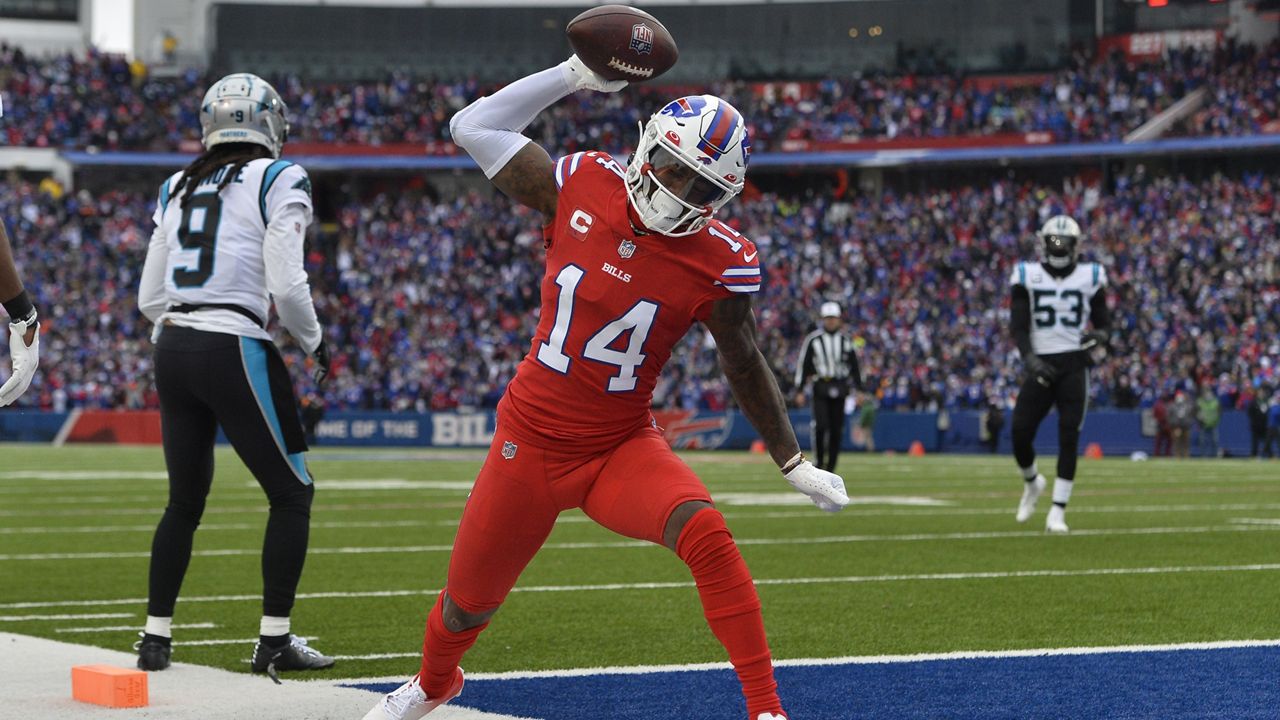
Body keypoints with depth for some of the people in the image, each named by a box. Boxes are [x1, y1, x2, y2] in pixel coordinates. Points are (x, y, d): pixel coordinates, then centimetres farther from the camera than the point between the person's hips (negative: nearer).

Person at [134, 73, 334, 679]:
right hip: (235, 351, -6)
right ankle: (275, 641, 5)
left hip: (173, 351, 6)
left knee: (185, 501, 17)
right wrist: (314, 343, 6)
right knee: (291, 494, 8)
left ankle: (156, 638, 18)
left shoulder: (178, 189, 14)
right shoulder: (278, 182, -4)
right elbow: (287, 286, -11)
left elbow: (150, 298, 13)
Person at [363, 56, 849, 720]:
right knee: (468, 603, 15)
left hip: (621, 448, -1)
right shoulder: (580, 187, -11)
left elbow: (743, 366, 1)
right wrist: (572, 76, -3)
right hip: (532, 440, 1)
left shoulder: (718, 261, -14)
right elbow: (473, 127, 2)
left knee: (705, 535, -31)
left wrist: (794, 465, 7)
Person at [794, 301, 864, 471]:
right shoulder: (812, 339, 0)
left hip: (839, 388, 3)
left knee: (837, 430, 2)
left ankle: (830, 468, 9)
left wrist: (859, 390, 10)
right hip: (820, 387, -3)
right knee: (821, 425, -17)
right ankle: (819, 462, -3)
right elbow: (803, 365, 1)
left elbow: (854, 366, 15)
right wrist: (800, 390, -4)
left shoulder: (845, 340, 9)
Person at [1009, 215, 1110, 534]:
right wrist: (1031, 360, -18)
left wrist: (1099, 337, -13)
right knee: (1020, 433, -6)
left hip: (1074, 366, -1)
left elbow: (1104, 322, 11)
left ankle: (1058, 511, -5)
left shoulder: (1089, 277, 6)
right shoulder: (1028, 276, 4)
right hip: (1042, 365, 1)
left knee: (1069, 437, -10)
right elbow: (1019, 327, -1)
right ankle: (1032, 483, 27)